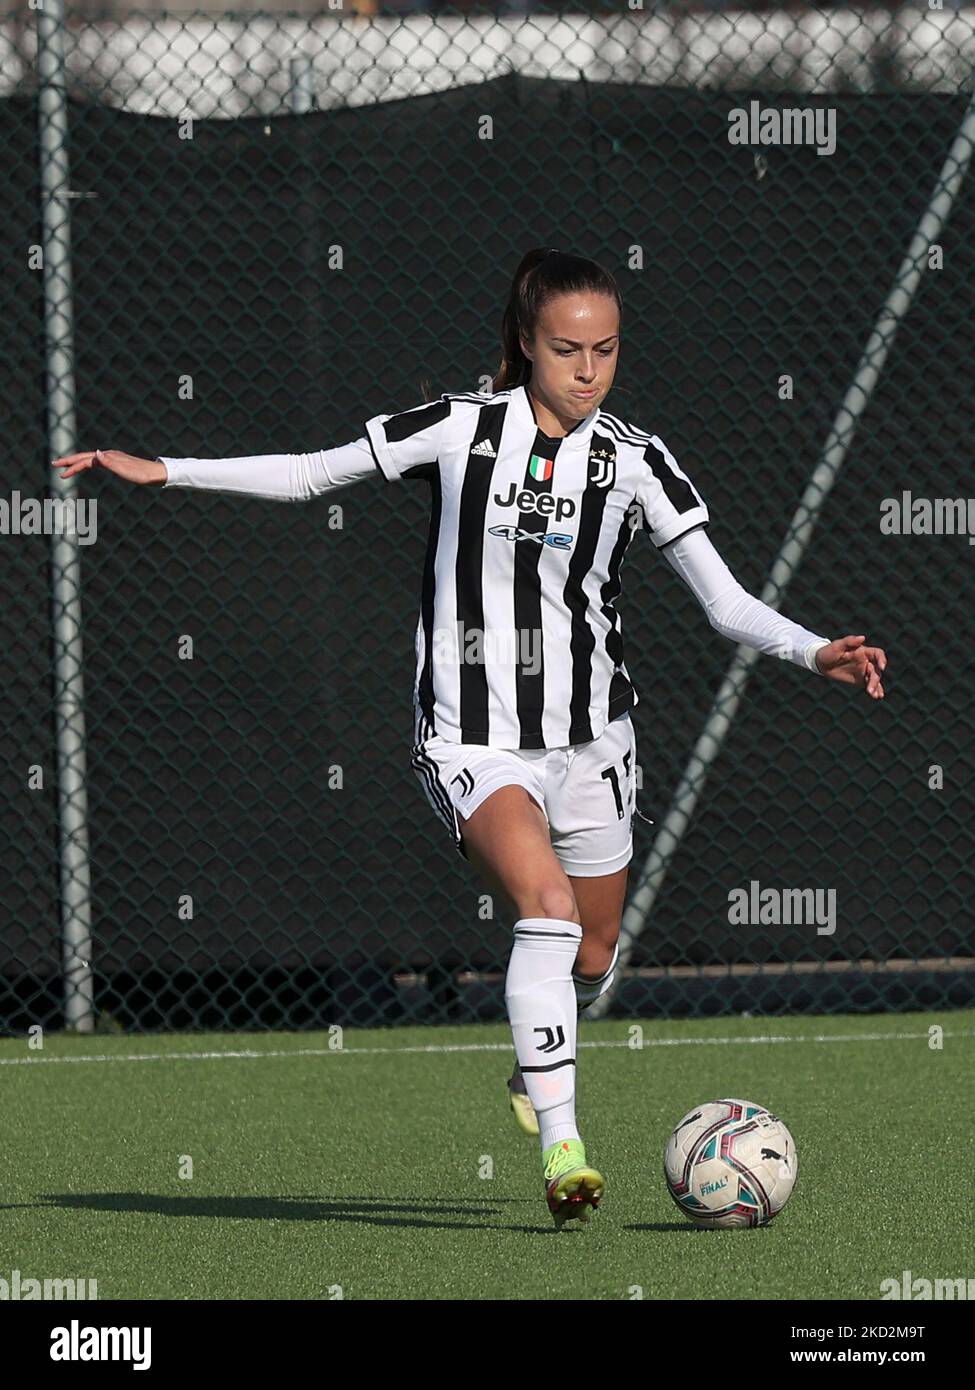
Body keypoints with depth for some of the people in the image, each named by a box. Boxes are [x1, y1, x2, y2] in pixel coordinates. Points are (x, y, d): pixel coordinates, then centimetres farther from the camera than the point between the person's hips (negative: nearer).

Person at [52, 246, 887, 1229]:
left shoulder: (634, 460, -1)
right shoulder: (460, 429, -5)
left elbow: (726, 603, -2)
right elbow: (306, 474, 3)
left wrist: (815, 652, -19)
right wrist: (165, 473, -4)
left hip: (591, 740, 3)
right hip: (473, 740, -3)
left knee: (592, 960, 13)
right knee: (546, 907, -27)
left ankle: (538, 1064, 48)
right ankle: (560, 1147, -29)